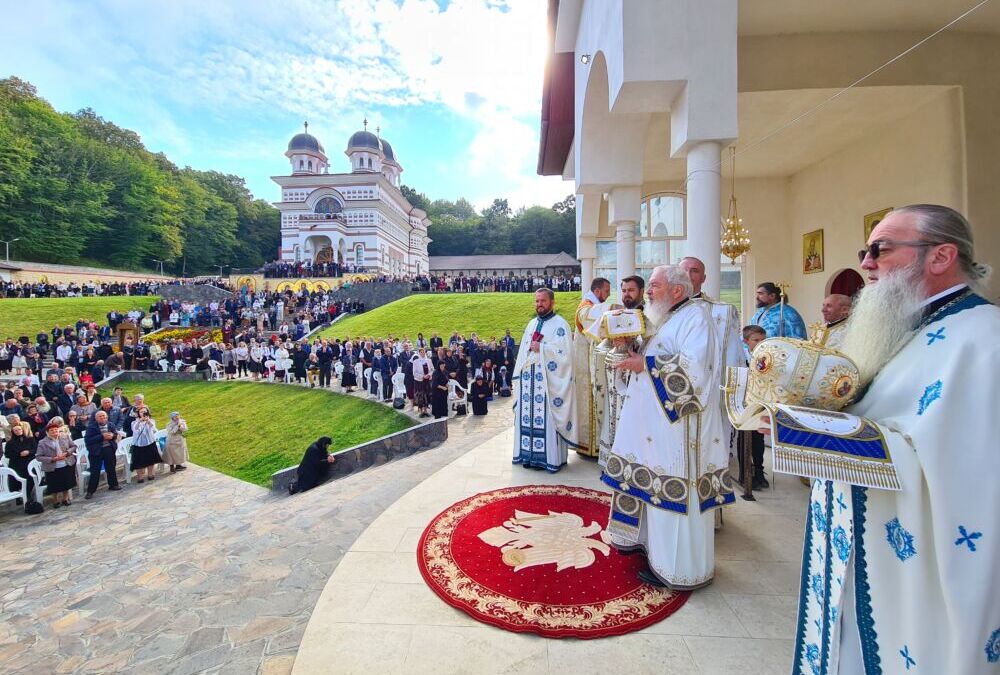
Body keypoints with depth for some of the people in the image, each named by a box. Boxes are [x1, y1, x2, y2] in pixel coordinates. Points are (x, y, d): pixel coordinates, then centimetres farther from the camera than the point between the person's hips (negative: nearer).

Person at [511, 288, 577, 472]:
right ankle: (529, 454, 17)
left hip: (548, 381, -7)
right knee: (528, 416, 8)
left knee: (547, 417, -4)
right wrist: (519, 376, 10)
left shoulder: (560, 325, -4)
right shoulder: (531, 324, 17)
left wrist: (541, 348, -14)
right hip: (528, 379, 7)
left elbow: (565, 353, -14)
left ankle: (549, 456, 6)